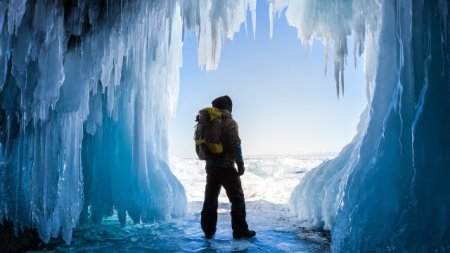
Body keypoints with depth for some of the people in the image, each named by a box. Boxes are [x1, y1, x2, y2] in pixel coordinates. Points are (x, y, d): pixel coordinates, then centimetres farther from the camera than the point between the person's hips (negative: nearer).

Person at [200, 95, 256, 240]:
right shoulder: (230, 122, -10)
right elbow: (236, 145, -17)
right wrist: (240, 165, -11)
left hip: (211, 167, 6)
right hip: (226, 167, -6)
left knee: (210, 199, 12)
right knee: (237, 198, 5)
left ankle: (208, 231, 18)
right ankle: (240, 231, 9)